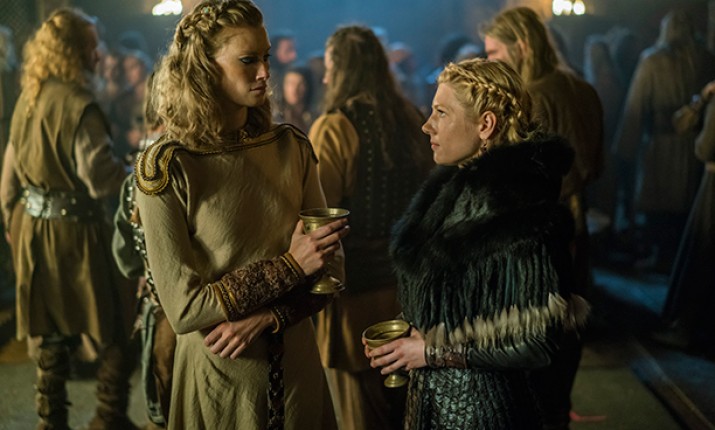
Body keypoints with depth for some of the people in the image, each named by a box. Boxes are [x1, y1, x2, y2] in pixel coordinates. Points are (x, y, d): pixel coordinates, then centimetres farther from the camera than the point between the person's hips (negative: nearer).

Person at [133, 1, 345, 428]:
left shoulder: (291, 147, -3)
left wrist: (264, 317, -17)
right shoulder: (166, 168, -14)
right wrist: (289, 266, -17)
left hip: (297, 363, 4)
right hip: (219, 377, -3)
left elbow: (331, 264, -2)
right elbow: (184, 309, -15)